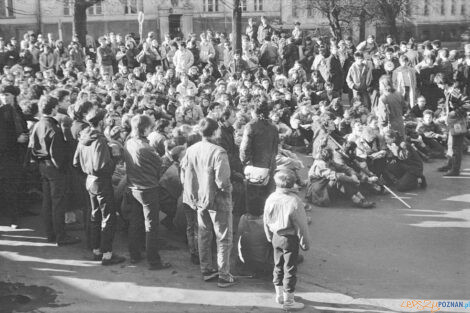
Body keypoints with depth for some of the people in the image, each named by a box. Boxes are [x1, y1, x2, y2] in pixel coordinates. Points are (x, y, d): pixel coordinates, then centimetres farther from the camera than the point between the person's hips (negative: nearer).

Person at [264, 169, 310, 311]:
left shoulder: (271, 198, -5)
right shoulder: (294, 202, -23)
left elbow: (266, 220, 7)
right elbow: (301, 226, -16)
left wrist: (270, 236, 22)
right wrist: (305, 242, -4)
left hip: (276, 237, 6)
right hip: (290, 239, -6)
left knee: (278, 266, 20)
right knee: (290, 269, 4)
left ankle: (279, 295, 34)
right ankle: (288, 300, 13)